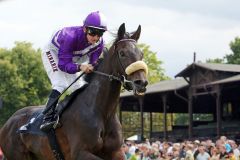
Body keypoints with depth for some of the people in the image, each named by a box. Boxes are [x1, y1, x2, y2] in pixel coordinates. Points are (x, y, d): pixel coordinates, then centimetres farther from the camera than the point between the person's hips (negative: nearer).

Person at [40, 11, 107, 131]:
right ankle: (47, 118, -31)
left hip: (72, 58, 7)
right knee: (61, 85, -25)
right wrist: (80, 67, -59)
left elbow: (93, 63, -16)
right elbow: (63, 64, -43)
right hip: (53, 53, -7)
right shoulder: (71, 37, -43)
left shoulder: (99, 43, -24)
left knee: (78, 88, 4)